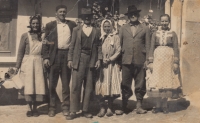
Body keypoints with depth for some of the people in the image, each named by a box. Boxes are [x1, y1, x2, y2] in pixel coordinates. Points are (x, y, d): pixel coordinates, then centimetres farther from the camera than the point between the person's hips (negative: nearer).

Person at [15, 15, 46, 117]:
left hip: (39, 63, 1)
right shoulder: (25, 35, 5)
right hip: (28, 62, -1)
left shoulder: (42, 36, 9)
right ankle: (29, 108, 7)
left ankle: (35, 107, 9)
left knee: (38, 85, -2)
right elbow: (20, 51, 2)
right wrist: (18, 65, -2)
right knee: (29, 85, -1)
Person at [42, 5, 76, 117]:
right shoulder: (50, 25, 8)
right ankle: (52, 107, 13)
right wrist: (46, 57, -6)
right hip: (54, 56, 0)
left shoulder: (72, 24, 10)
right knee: (52, 84, 4)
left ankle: (65, 107, 14)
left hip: (68, 55, 0)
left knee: (66, 84, 6)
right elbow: (46, 42, 4)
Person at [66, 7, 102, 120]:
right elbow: (72, 46, 6)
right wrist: (70, 59, -1)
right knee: (76, 86, -3)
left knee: (89, 86, 6)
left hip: (91, 60, 1)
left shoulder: (96, 31, 10)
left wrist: (99, 59, -4)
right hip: (79, 60, -1)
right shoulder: (76, 30, 9)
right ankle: (73, 111, 3)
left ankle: (85, 110, 15)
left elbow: (99, 46, 6)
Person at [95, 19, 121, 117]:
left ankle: (109, 108, 10)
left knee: (111, 85, -1)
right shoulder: (100, 37, 9)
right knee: (101, 85, -4)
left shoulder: (115, 37, 6)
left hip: (112, 64, -1)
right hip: (101, 64, 1)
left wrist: (109, 59, -11)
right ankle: (102, 108, 2)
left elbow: (118, 51, 0)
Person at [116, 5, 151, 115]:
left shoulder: (145, 29, 8)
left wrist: (147, 60, -2)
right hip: (126, 61, 1)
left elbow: (147, 46, 5)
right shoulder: (123, 29, 11)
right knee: (125, 85, 4)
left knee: (140, 85, 4)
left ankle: (139, 106, 15)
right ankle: (124, 107, 13)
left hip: (140, 61, 0)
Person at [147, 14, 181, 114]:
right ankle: (158, 105, 9)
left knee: (167, 82, 2)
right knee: (156, 82, -2)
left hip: (168, 60, -1)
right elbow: (151, 48, 6)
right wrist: (151, 62, -1)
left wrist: (176, 62, -5)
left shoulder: (173, 34, 6)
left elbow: (176, 49, 2)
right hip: (157, 60, 1)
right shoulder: (155, 34, 9)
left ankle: (164, 105, 13)